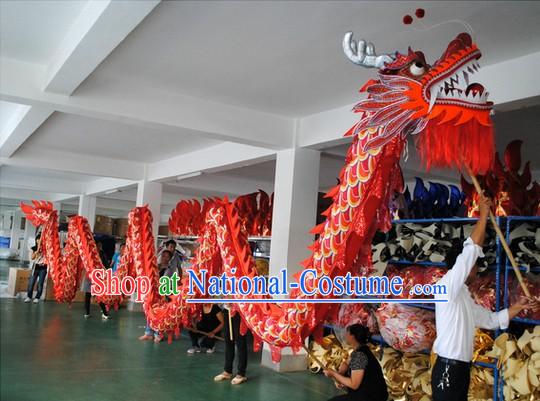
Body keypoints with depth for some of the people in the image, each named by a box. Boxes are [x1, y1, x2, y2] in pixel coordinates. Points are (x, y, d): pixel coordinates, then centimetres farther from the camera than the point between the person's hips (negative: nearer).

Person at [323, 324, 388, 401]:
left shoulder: (359, 355, -23)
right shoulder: (359, 349, 4)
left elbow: (354, 385, -24)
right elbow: (346, 364, 15)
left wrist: (333, 373, -15)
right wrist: (337, 376, -4)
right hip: (368, 390, 9)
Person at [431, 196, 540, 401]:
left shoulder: (465, 299, 18)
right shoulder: (447, 287, -10)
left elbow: (491, 320, 30)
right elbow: (470, 250, -19)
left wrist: (519, 306, 22)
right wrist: (484, 214, -14)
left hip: (462, 369, 9)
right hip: (448, 369, -9)